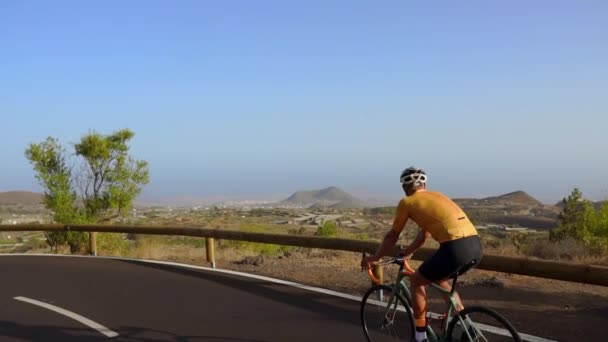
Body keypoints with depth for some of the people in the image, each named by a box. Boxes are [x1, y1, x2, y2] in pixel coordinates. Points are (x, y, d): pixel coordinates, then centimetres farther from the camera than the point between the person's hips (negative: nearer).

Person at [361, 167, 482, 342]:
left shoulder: (407, 202, 9)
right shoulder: (436, 196, 29)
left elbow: (392, 236, 18)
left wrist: (374, 258, 32)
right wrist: (408, 252, 53)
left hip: (455, 248, -7)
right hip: (476, 246, 7)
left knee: (416, 280, 15)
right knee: (439, 279, 32)